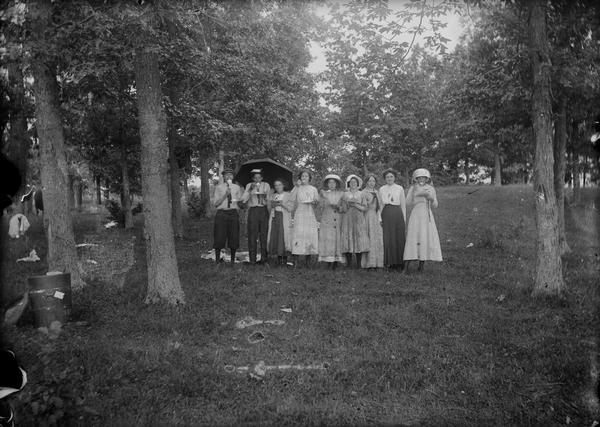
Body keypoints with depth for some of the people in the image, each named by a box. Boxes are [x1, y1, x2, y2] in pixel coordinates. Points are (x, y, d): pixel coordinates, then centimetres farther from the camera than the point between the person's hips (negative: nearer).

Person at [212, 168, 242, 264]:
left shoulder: (237, 187, 11)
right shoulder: (219, 187, 4)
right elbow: (216, 203, -2)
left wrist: (237, 201, -6)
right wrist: (225, 195, -12)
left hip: (233, 213, 2)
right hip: (221, 213, -2)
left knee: (234, 237, 4)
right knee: (219, 237, -1)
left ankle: (232, 260, 18)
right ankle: (217, 260, 11)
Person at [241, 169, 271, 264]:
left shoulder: (266, 185, 12)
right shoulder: (249, 185, 10)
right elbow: (244, 199, 0)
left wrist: (265, 196, -5)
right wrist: (250, 189, -10)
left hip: (264, 211, 1)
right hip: (253, 211, -1)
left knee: (264, 235, -1)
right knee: (252, 235, -6)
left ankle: (264, 258, 6)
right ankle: (252, 259, -3)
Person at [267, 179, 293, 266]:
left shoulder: (288, 195, 6)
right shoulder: (272, 196, 18)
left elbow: (290, 208, -1)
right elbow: (269, 209, 17)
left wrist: (282, 204, -12)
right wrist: (272, 205, -3)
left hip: (284, 218, -3)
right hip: (274, 217, 4)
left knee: (283, 236, -11)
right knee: (275, 237, -4)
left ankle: (285, 258, -5)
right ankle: (279, 258, 3)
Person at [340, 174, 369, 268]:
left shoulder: (361, 194, 12)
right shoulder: (345, 195, 12)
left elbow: (365, 208, 4)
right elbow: (341, 208, 7)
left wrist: (356, 205, -10)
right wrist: (347, 205, -11)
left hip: (359, 220, 0)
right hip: (347, 221, 0)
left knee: (359, 241, -7)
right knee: (347, 239, -7)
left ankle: (359, 264, -4)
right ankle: (349, 264, -3)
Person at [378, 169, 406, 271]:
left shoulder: (400, 188, 7)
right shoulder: (382, 189, 9)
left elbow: (403, 205, 8)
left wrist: (404, 219, 2)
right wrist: (380, 218, 2)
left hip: (397, 215, 0)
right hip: (386, 215, 1)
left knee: (399, 238, -1)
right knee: (387, 239, -3)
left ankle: (399, 264, 6)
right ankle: (389, 263, 5)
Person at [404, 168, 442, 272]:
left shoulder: (431, 189, 8)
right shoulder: (412, 188, 5)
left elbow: (435, 205, 8)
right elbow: (408, 203, -4)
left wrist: (432, 199, -13)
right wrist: (413, 192, -15)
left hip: (427, 216, 2)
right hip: (416, 215, -2)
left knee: (426, 239, -3)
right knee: (412, 239, -9)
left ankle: (421, 266, 6)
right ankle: (406, 266, -8)